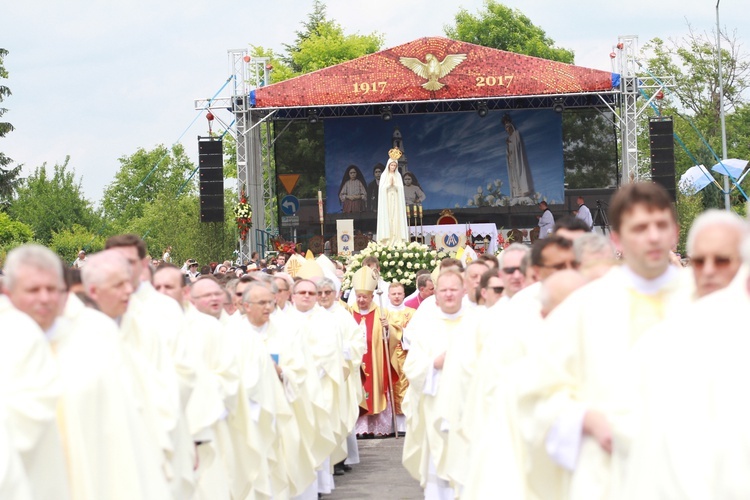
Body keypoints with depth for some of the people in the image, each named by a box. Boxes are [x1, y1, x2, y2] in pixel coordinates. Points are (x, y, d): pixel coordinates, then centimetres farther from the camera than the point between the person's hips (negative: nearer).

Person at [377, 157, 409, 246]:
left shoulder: (398, 175, 10)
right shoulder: (384, 175, 3)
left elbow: (400, 188, 4)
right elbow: (382, 188, -3)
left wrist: (394, 184, -12)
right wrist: (389, 183, -15)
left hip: (396, 201, 2)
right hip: (386, 200, -2)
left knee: (396, 219, -4)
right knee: (387, 218, -8)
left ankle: (397, 241, -6)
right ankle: (387, 241, -11)